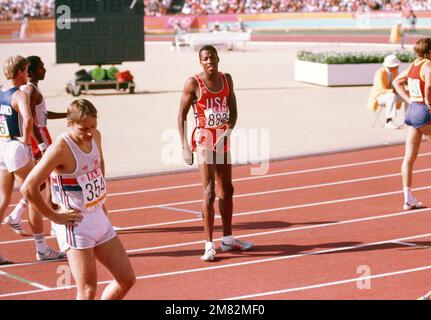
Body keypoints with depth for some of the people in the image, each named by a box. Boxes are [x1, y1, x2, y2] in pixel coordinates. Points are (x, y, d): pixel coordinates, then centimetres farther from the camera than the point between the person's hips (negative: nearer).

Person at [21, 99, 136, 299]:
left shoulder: (95, 136, 2)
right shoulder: (61, 148, -21)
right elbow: (28, 188, -24)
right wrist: (54, 216, -16)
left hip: (99, 219, 8)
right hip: (75, 224, -8)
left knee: (127, 280, 9)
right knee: (88, 290, -9)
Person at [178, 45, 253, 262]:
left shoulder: (226, 79, 6)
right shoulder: (193, 83, -9)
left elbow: (233, 110, 11)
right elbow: (182, 115, -7)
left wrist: (229, 128, -8)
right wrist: (185, 146, -13)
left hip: (223, 140, 6)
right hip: (203, 140, -6)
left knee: (227, 190, 14)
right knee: (209, 192, -12)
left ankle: (228, 239, 27)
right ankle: (209, 245, -8)